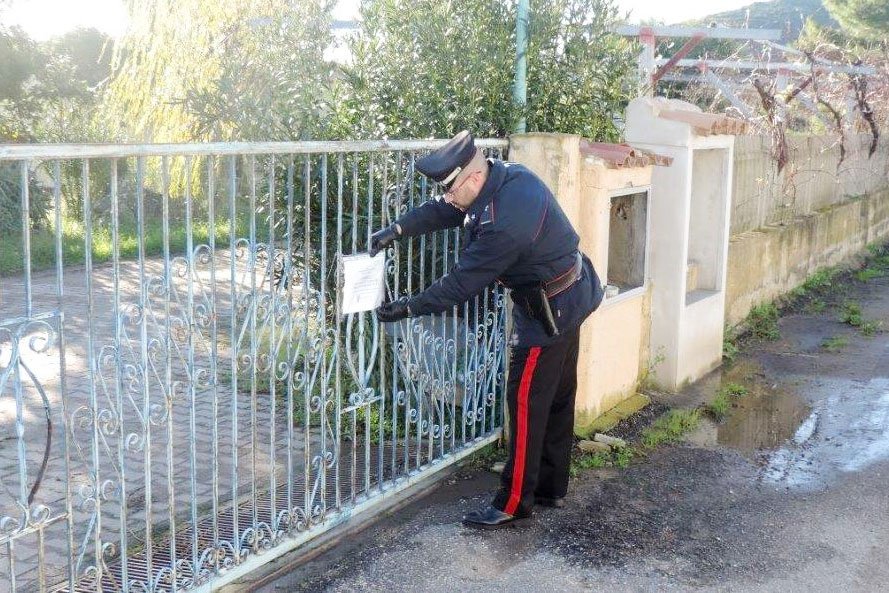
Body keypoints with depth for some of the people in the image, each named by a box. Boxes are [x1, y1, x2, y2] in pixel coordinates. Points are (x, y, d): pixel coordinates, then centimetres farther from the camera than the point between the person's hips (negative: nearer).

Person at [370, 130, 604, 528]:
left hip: (547, 311, -10)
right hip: (571, 297, 10)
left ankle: (514, 503, 9)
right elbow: (442, 211, 5)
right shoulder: (507, 175, -4)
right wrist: (399, 229, -6)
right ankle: (551, 488, 30)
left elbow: (461, 284, -25)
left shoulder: (503, 224, -32)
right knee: (558, 397, 17)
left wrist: (408, 309, -17)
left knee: (526, 402, -1)